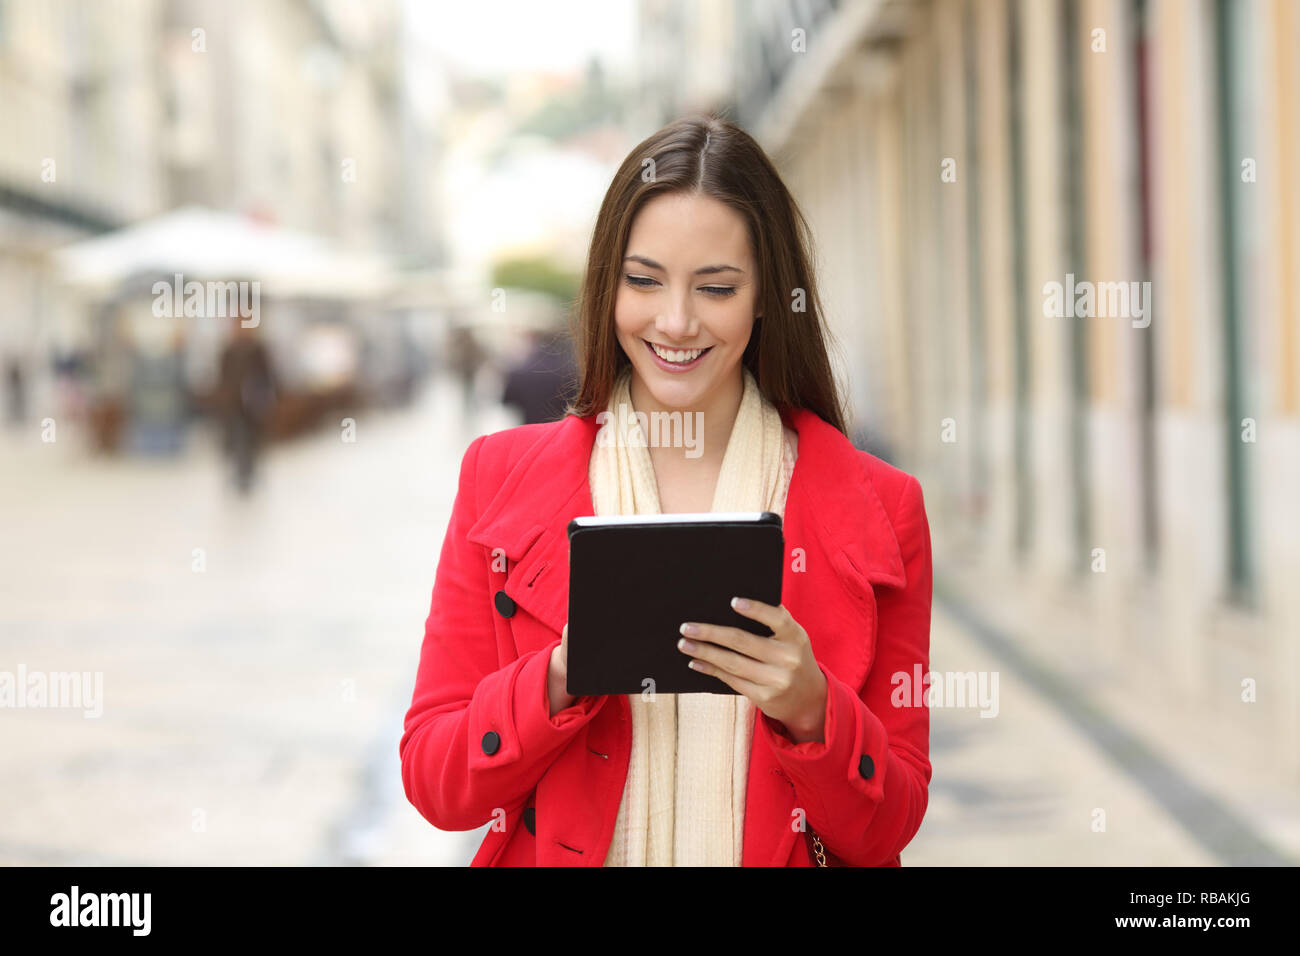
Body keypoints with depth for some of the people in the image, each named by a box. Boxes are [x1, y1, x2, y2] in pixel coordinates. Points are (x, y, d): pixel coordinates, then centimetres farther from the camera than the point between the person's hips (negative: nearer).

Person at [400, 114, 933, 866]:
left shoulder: (879, 509, 1)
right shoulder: (501, 479, 4)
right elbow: (434, 784, 0)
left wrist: (810, 711, -16)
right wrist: (563, 677, -15)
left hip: (773, 857, -1)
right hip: (562, 853, 1)